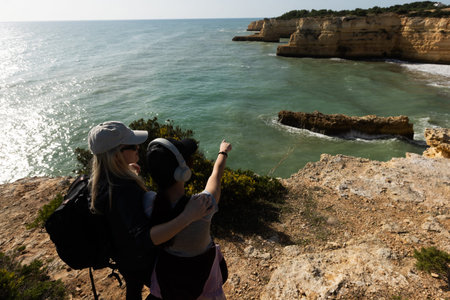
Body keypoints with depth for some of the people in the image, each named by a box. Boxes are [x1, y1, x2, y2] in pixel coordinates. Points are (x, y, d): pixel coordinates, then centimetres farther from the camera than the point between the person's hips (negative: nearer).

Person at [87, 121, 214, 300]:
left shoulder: (99, 179, -13)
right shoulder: (125, 191, -42)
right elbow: (144, 239, -50)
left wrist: (124, 171, 15)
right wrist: (186, 217, -58)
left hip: (121, 254, 8)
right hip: (141, 261, -7)